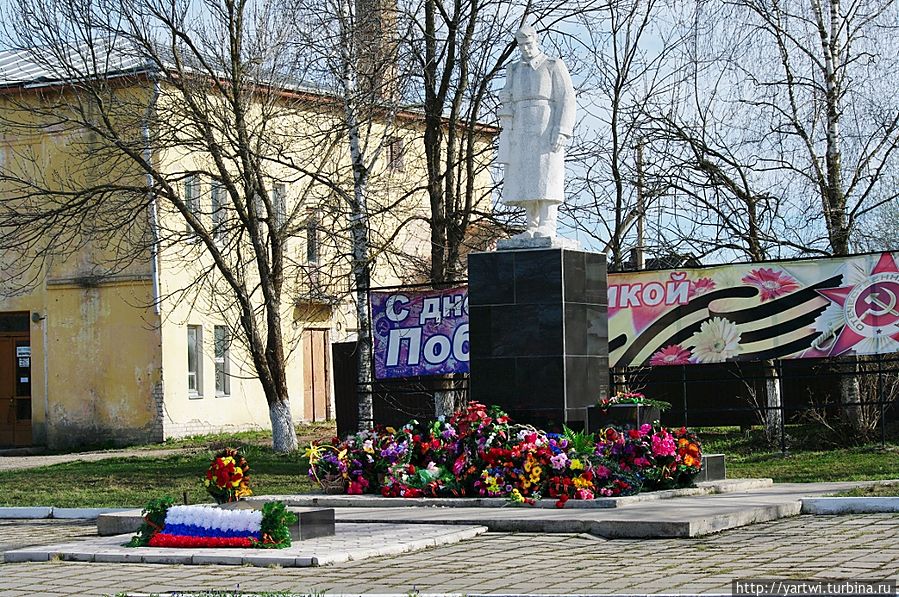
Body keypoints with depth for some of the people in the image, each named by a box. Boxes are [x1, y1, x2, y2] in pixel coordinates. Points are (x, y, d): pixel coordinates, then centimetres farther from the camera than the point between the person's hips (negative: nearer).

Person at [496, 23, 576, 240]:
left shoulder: (554, 66, 4)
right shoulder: (514, 70, 20)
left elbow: (566, 99, -4)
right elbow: (507, 102, 17)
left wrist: (561, 131, -16)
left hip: (546, 129, -5)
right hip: (521, 131, 6)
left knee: (545, 178, -13)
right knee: (526, 180, 0)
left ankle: (547, 228, -18)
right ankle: (532, 228, 0)